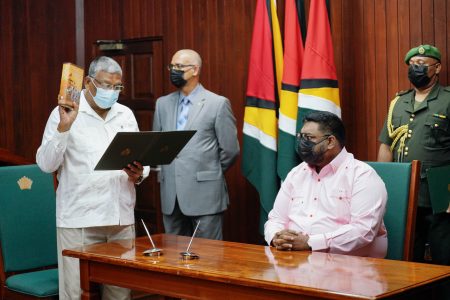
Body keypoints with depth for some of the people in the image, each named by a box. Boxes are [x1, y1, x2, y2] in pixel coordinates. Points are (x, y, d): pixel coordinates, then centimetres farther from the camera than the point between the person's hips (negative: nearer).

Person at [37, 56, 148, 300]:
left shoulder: (126, 115, 14)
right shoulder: (65, 113, -1)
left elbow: (141, 160, 18)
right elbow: (46, 164, -8)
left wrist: (139, 174, -4)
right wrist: (64, 127, -19)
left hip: (121, 216, 4)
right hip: (79, 219, -4)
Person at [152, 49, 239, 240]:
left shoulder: (218, 104, -3)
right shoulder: (163, 104, 12)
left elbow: (230, 150, -2)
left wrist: (211, 173, 7)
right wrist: (165, 173, 13)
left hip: (205, 195, -5)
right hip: (170, 196, 5)